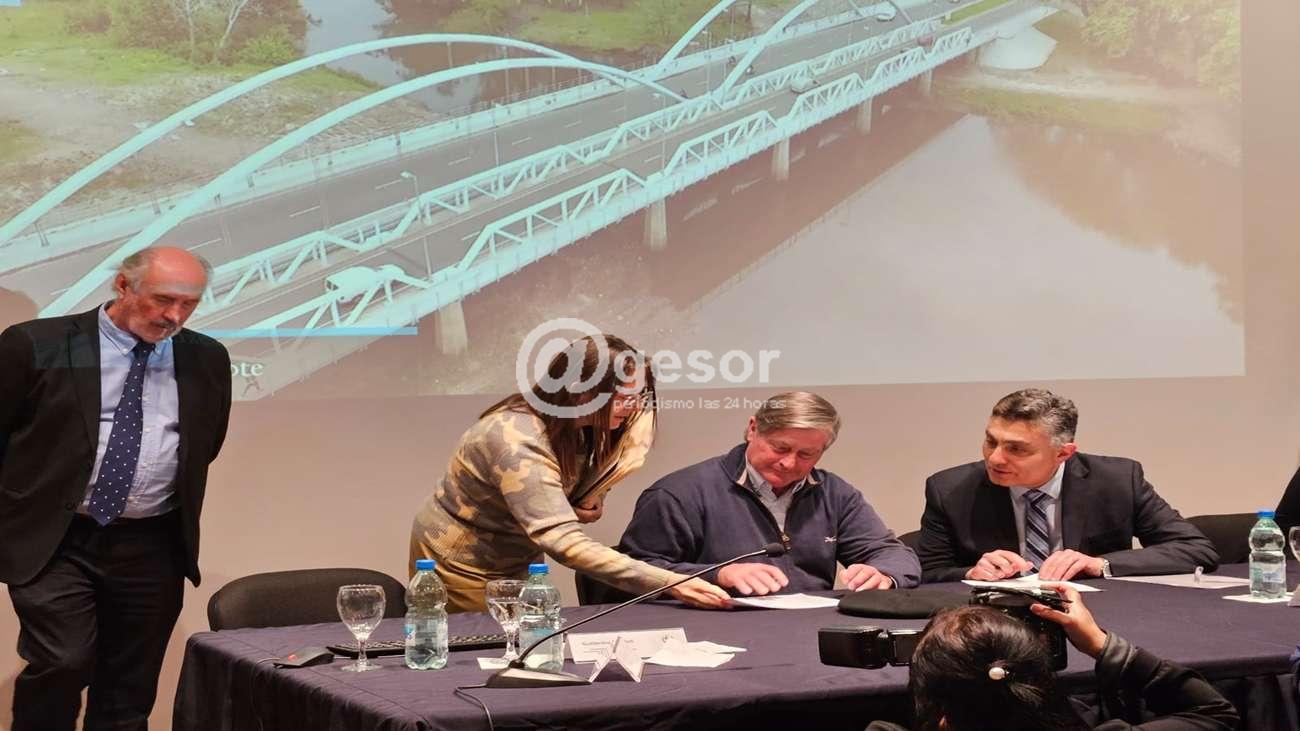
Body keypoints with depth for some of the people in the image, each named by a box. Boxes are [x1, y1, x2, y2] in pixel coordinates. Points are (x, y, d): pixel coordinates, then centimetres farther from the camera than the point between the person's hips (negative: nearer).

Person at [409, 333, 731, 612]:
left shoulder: (582, 426, -11)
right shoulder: (518, 442, -35)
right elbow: (564, 542, -43)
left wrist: (589, 502, -19)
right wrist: (669, 582, -48)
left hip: (518, 562, 7)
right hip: (462, 566, -7)